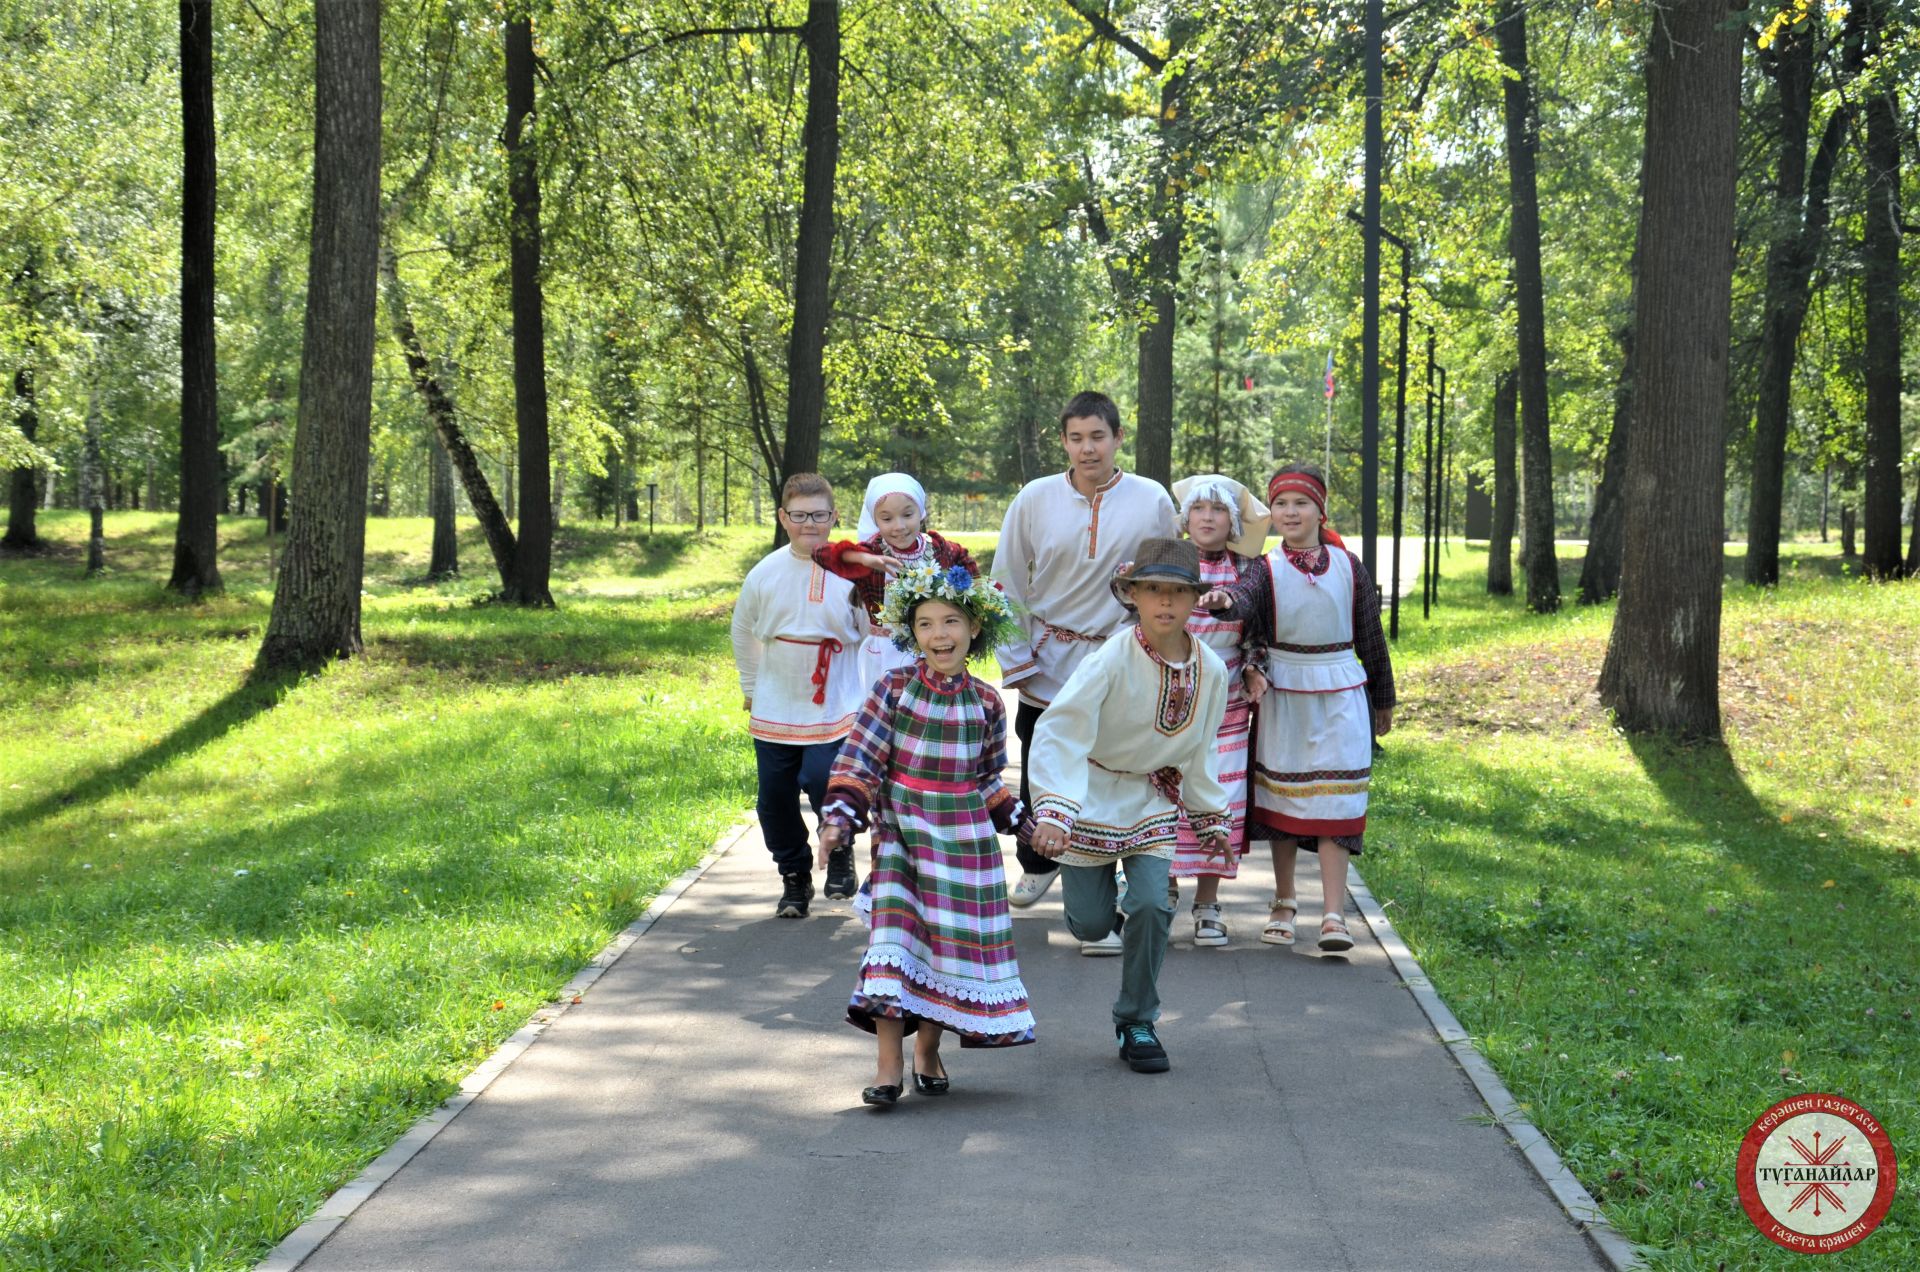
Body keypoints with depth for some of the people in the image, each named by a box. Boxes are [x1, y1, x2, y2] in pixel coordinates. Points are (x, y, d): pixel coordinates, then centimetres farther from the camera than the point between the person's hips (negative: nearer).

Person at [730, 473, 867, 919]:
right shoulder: (765, 574, -1)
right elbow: (743, 634, 15)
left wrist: (871, 690, 3)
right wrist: (751, 688, 18)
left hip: (835, 710, -3)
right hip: (775, 711, 3)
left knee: (825, 784, -17)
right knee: (775, 799, 6)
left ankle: (840, 852, 13)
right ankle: (794, 877, 25)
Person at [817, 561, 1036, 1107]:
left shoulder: (986, 703, 3)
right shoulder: (893, 689, -4)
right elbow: (858, 762, -4)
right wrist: (839, 818, -14)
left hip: (965, 840, 2)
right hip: (902, 834, -2)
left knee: (954, 945, 3)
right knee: (894, 936, -12)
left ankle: (928, 1051, 23)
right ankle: (889, 1067, -9)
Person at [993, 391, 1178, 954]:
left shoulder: (1152, 501, -3)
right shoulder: (1035, 498, -2)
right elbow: (1007, 585, 5)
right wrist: (1016, 660, 1)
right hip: (1047, 666, 1)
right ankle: (1037, 864, 42)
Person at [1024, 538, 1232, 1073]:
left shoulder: (1210, 670, -9)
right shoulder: (1111, 660, -24)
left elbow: (1200, 752, 8)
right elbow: (1059, 733, -29)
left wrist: (1211, 820, 14)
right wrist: (1052, 812, -40)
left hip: (1155, 800, 3)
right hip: (1092, 795, -3)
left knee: (1152, 906, -14)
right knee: (1089, 925, 0)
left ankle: (1136, 1023, 6)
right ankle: (1105, 902, 40)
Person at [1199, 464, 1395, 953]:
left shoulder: (1348, 566, 1)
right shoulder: (1267, 569, -3)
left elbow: (1371, 637, 10)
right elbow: (1243, 597, -27)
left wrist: (1383, 701, 17)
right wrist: (1222, 599, -52)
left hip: (1340, 697, 0)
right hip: (1283, 697, 0)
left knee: (1333, 802, -6)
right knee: (1282, 798, 9)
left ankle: (1334, 916, -7)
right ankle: (1284, 905, 24)